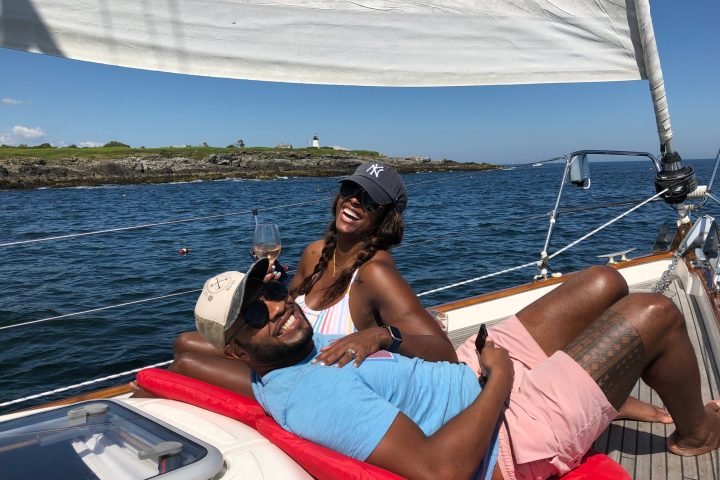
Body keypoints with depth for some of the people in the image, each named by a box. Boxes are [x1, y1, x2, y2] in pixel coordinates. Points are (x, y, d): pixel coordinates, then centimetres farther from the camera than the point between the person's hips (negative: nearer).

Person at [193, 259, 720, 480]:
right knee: (654, 312, -6)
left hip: (483, 376, 10)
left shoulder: (309, 345, -1)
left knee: (603, 279, 15)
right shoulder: (313, 397, -30)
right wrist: (500, 379, -23)